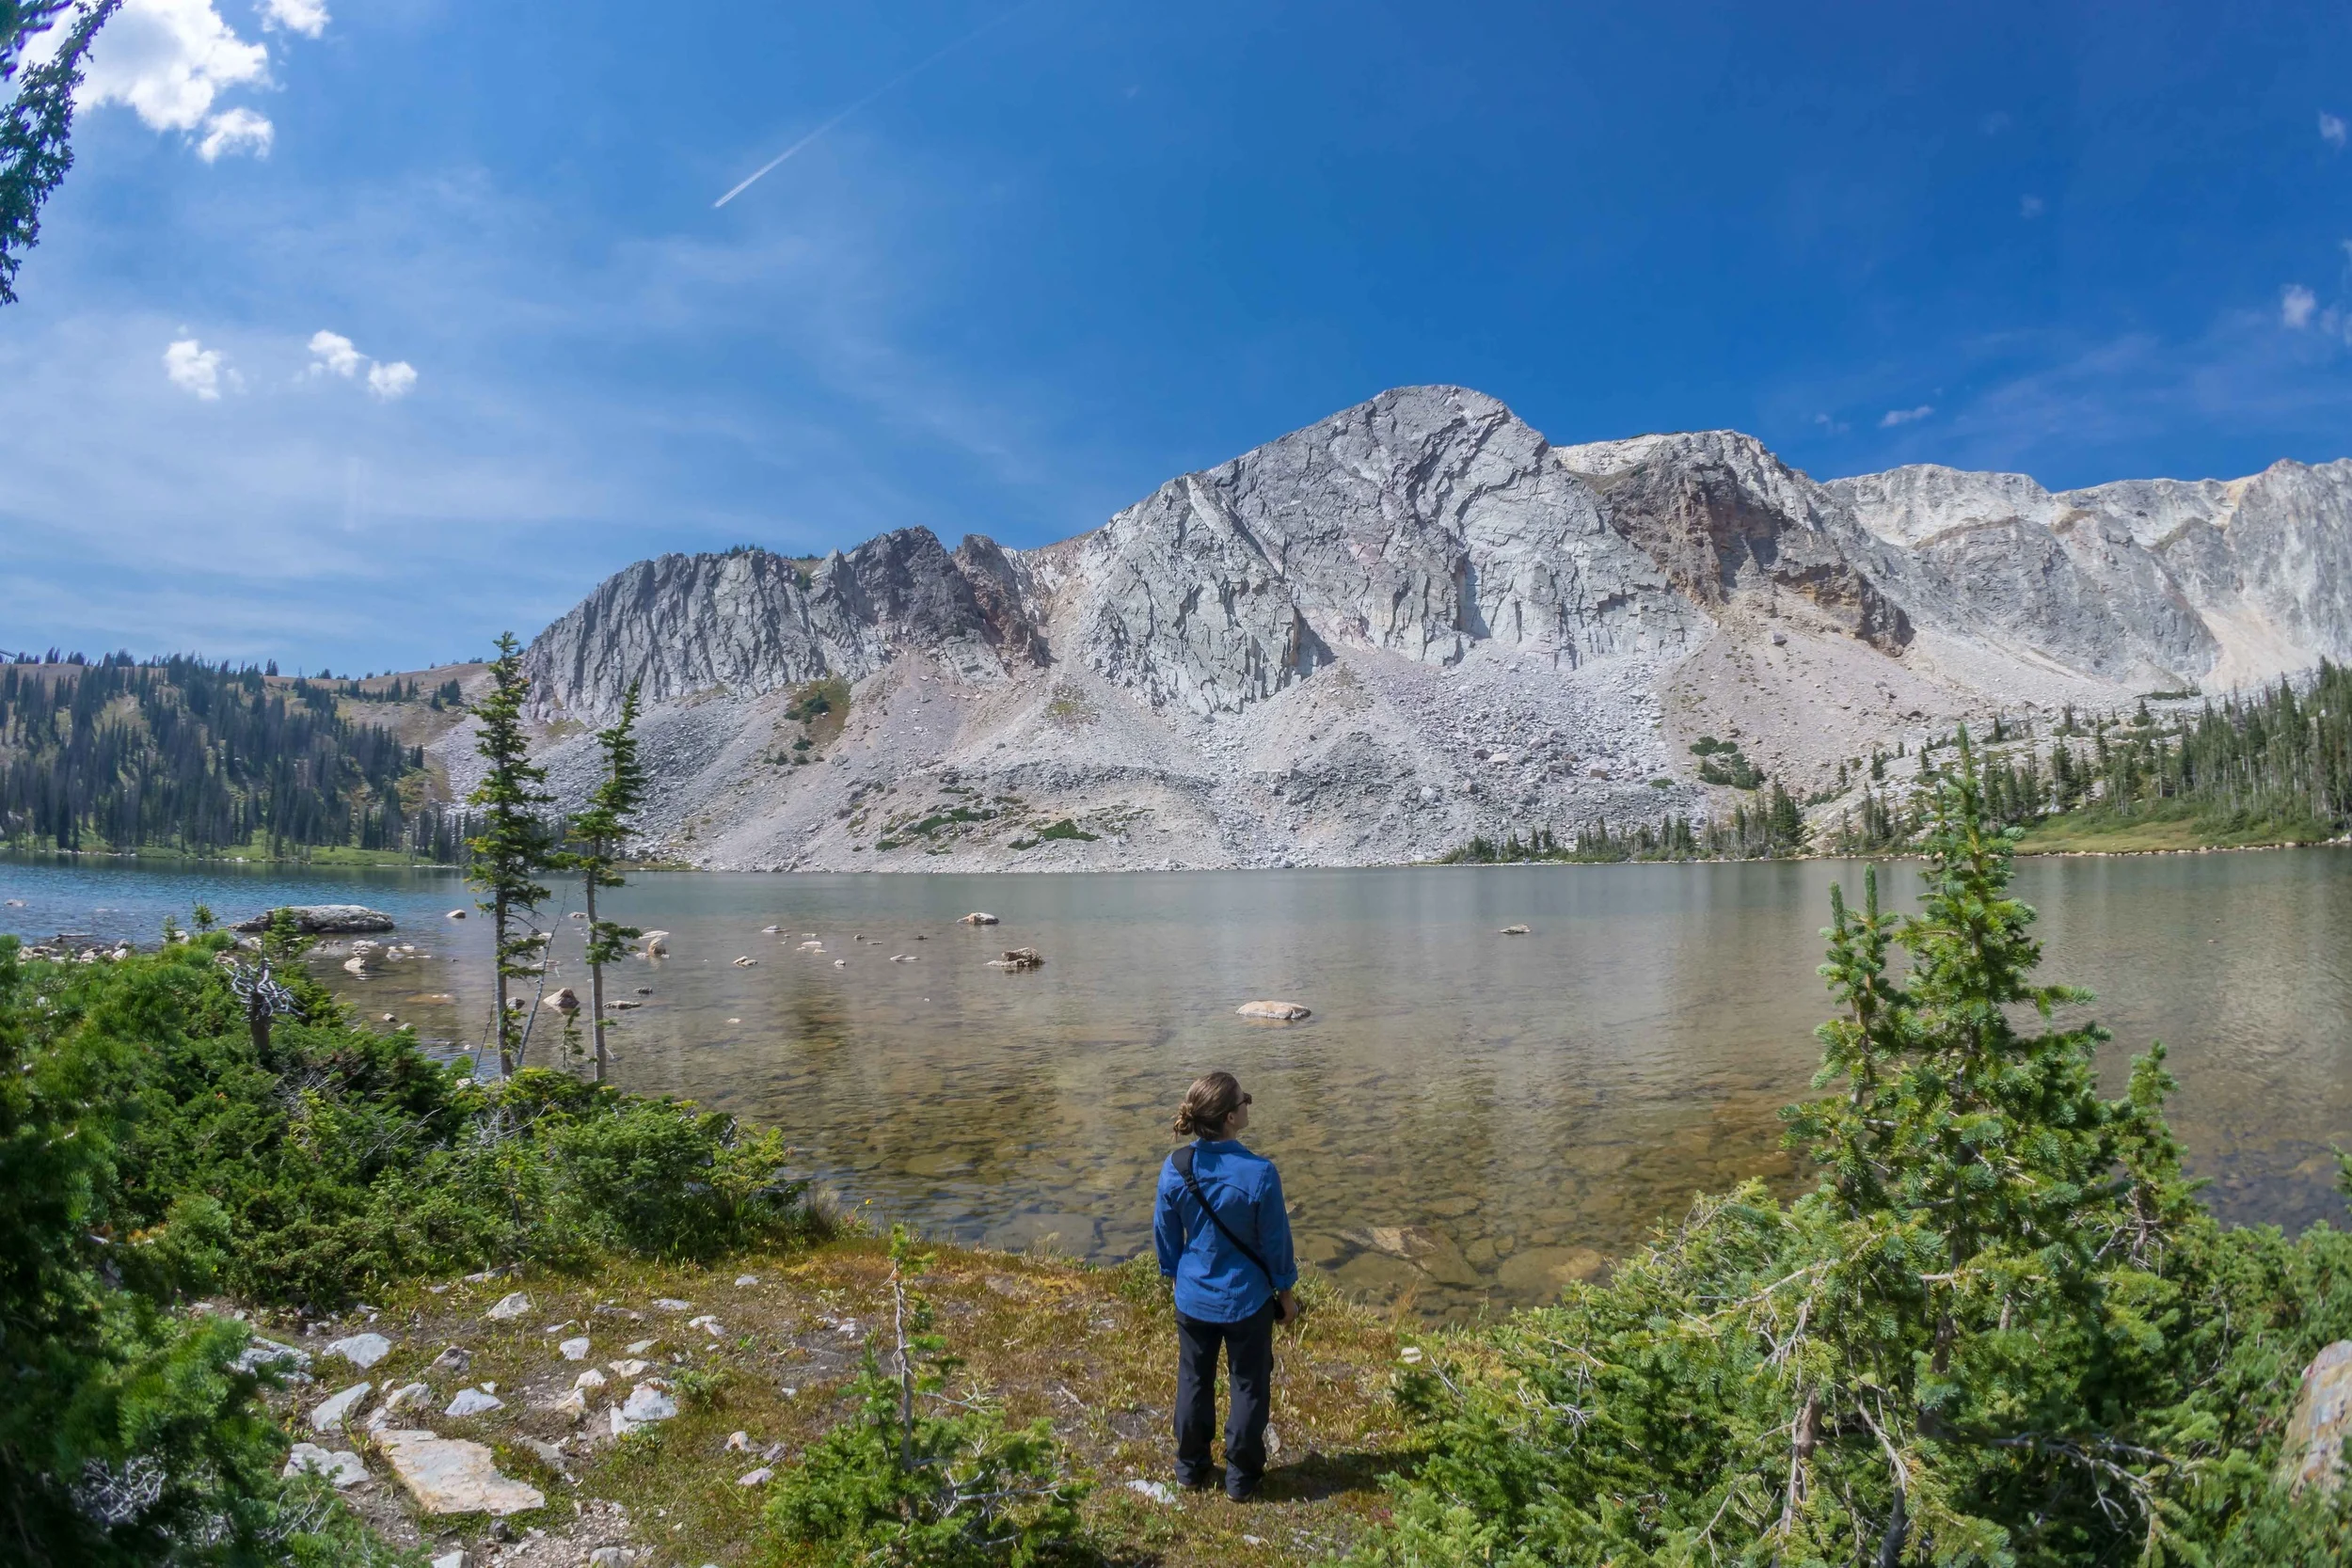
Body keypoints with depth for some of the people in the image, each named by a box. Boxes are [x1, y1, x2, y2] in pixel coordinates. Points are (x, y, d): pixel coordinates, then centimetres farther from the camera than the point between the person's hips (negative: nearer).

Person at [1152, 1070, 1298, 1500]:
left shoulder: (1175, 1169, -16)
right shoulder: (1259, 1173, -26)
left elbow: (1165, 1236, -2)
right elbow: (1276, 1241, -13)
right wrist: (1285, 1292, 3)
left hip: (1193, 1300, 3)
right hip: (1247, 1301, -3)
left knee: (1194, 1383, 22)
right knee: (1249, 1386, 17)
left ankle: (1191, 1467, 38)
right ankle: (1241, 1477, 30)